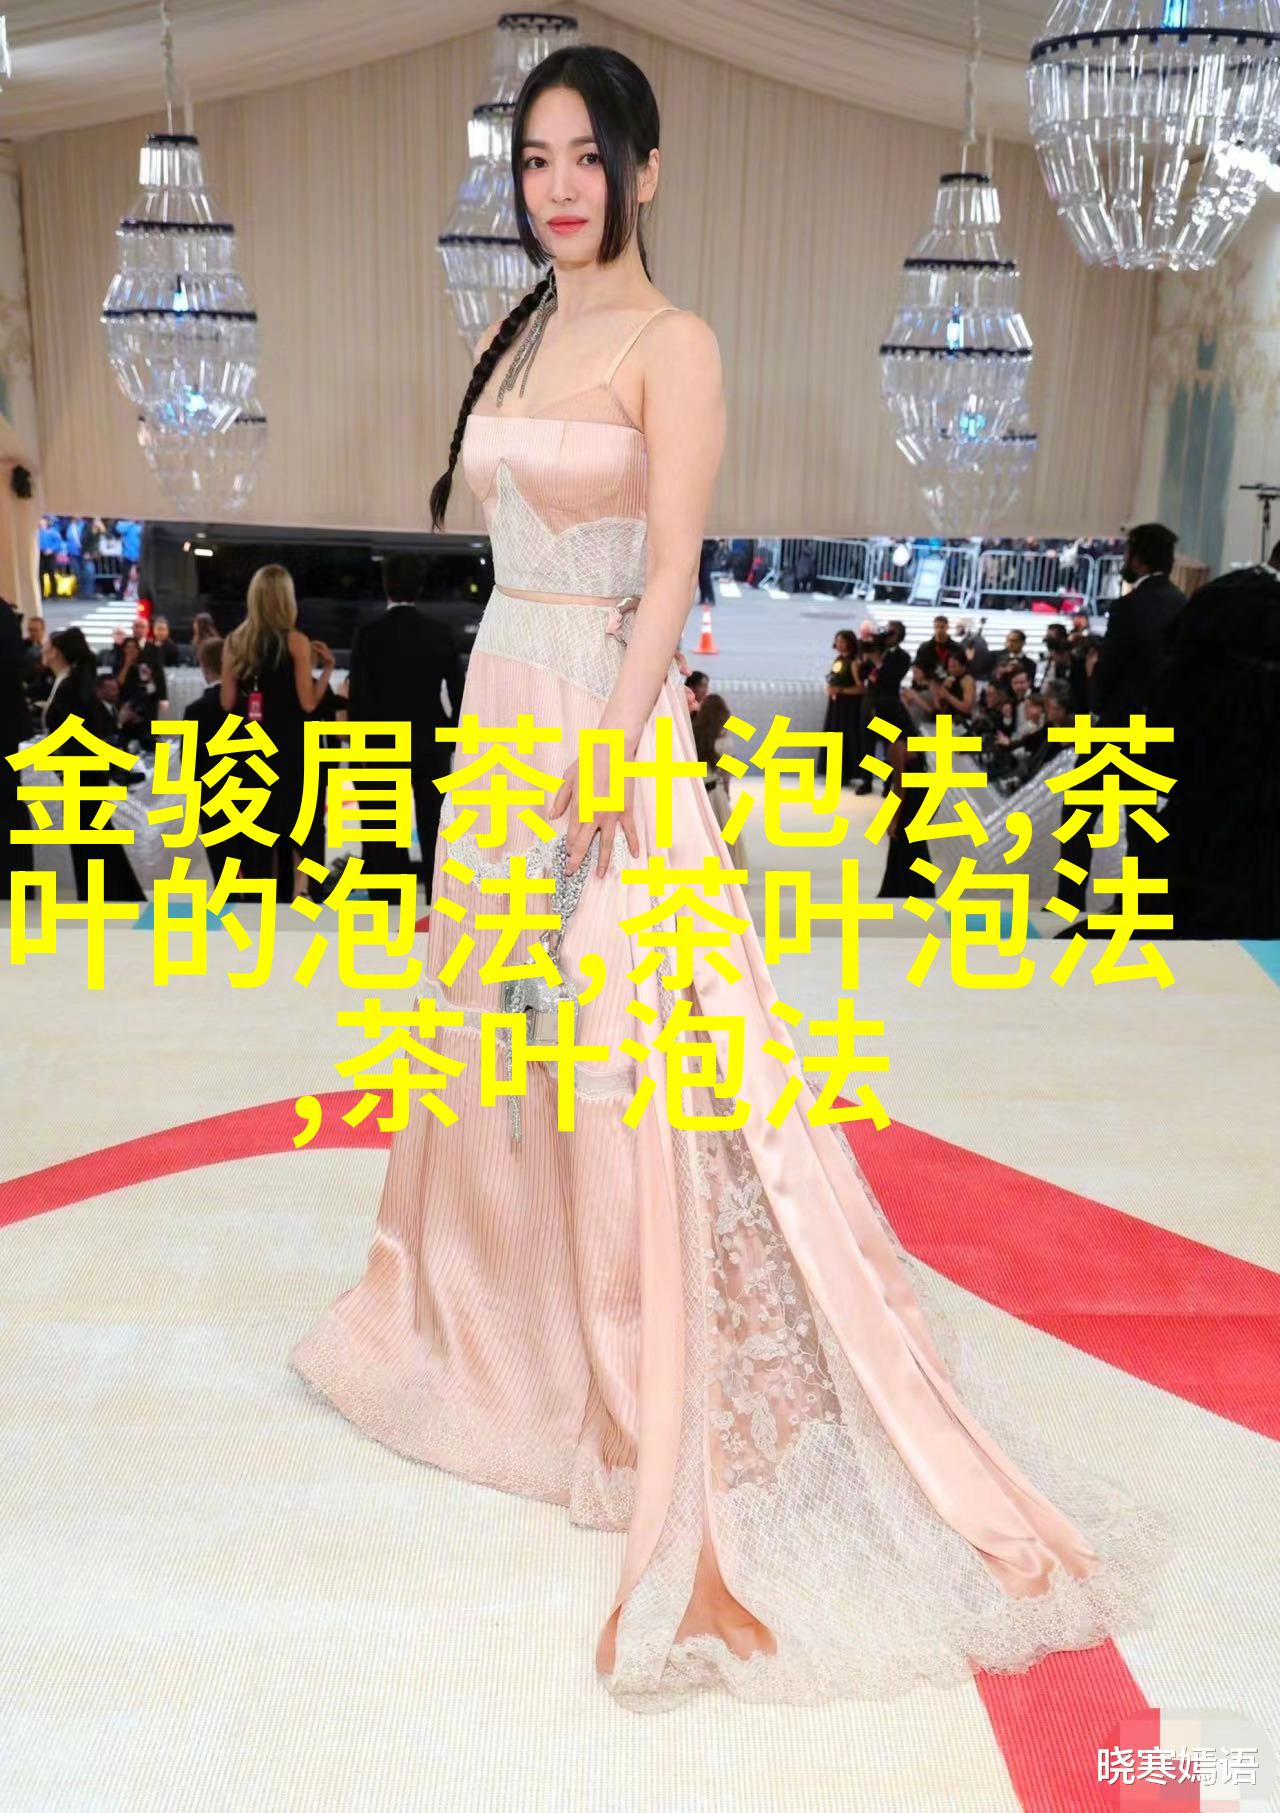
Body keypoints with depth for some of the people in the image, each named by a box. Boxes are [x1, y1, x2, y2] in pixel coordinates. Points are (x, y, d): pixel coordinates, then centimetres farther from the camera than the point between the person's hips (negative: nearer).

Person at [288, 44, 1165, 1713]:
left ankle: (689, 1436, 7)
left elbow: (669, 580, -14)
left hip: (608, 721, -8)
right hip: (499, 709, 8)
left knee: (627, 1066, -7)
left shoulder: (671, 345, -5)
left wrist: (596, 774, -20)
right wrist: (503, 746, 15)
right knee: (492, 1031, 15)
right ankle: (499, 1322, 37)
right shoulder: (520, 341, 17)